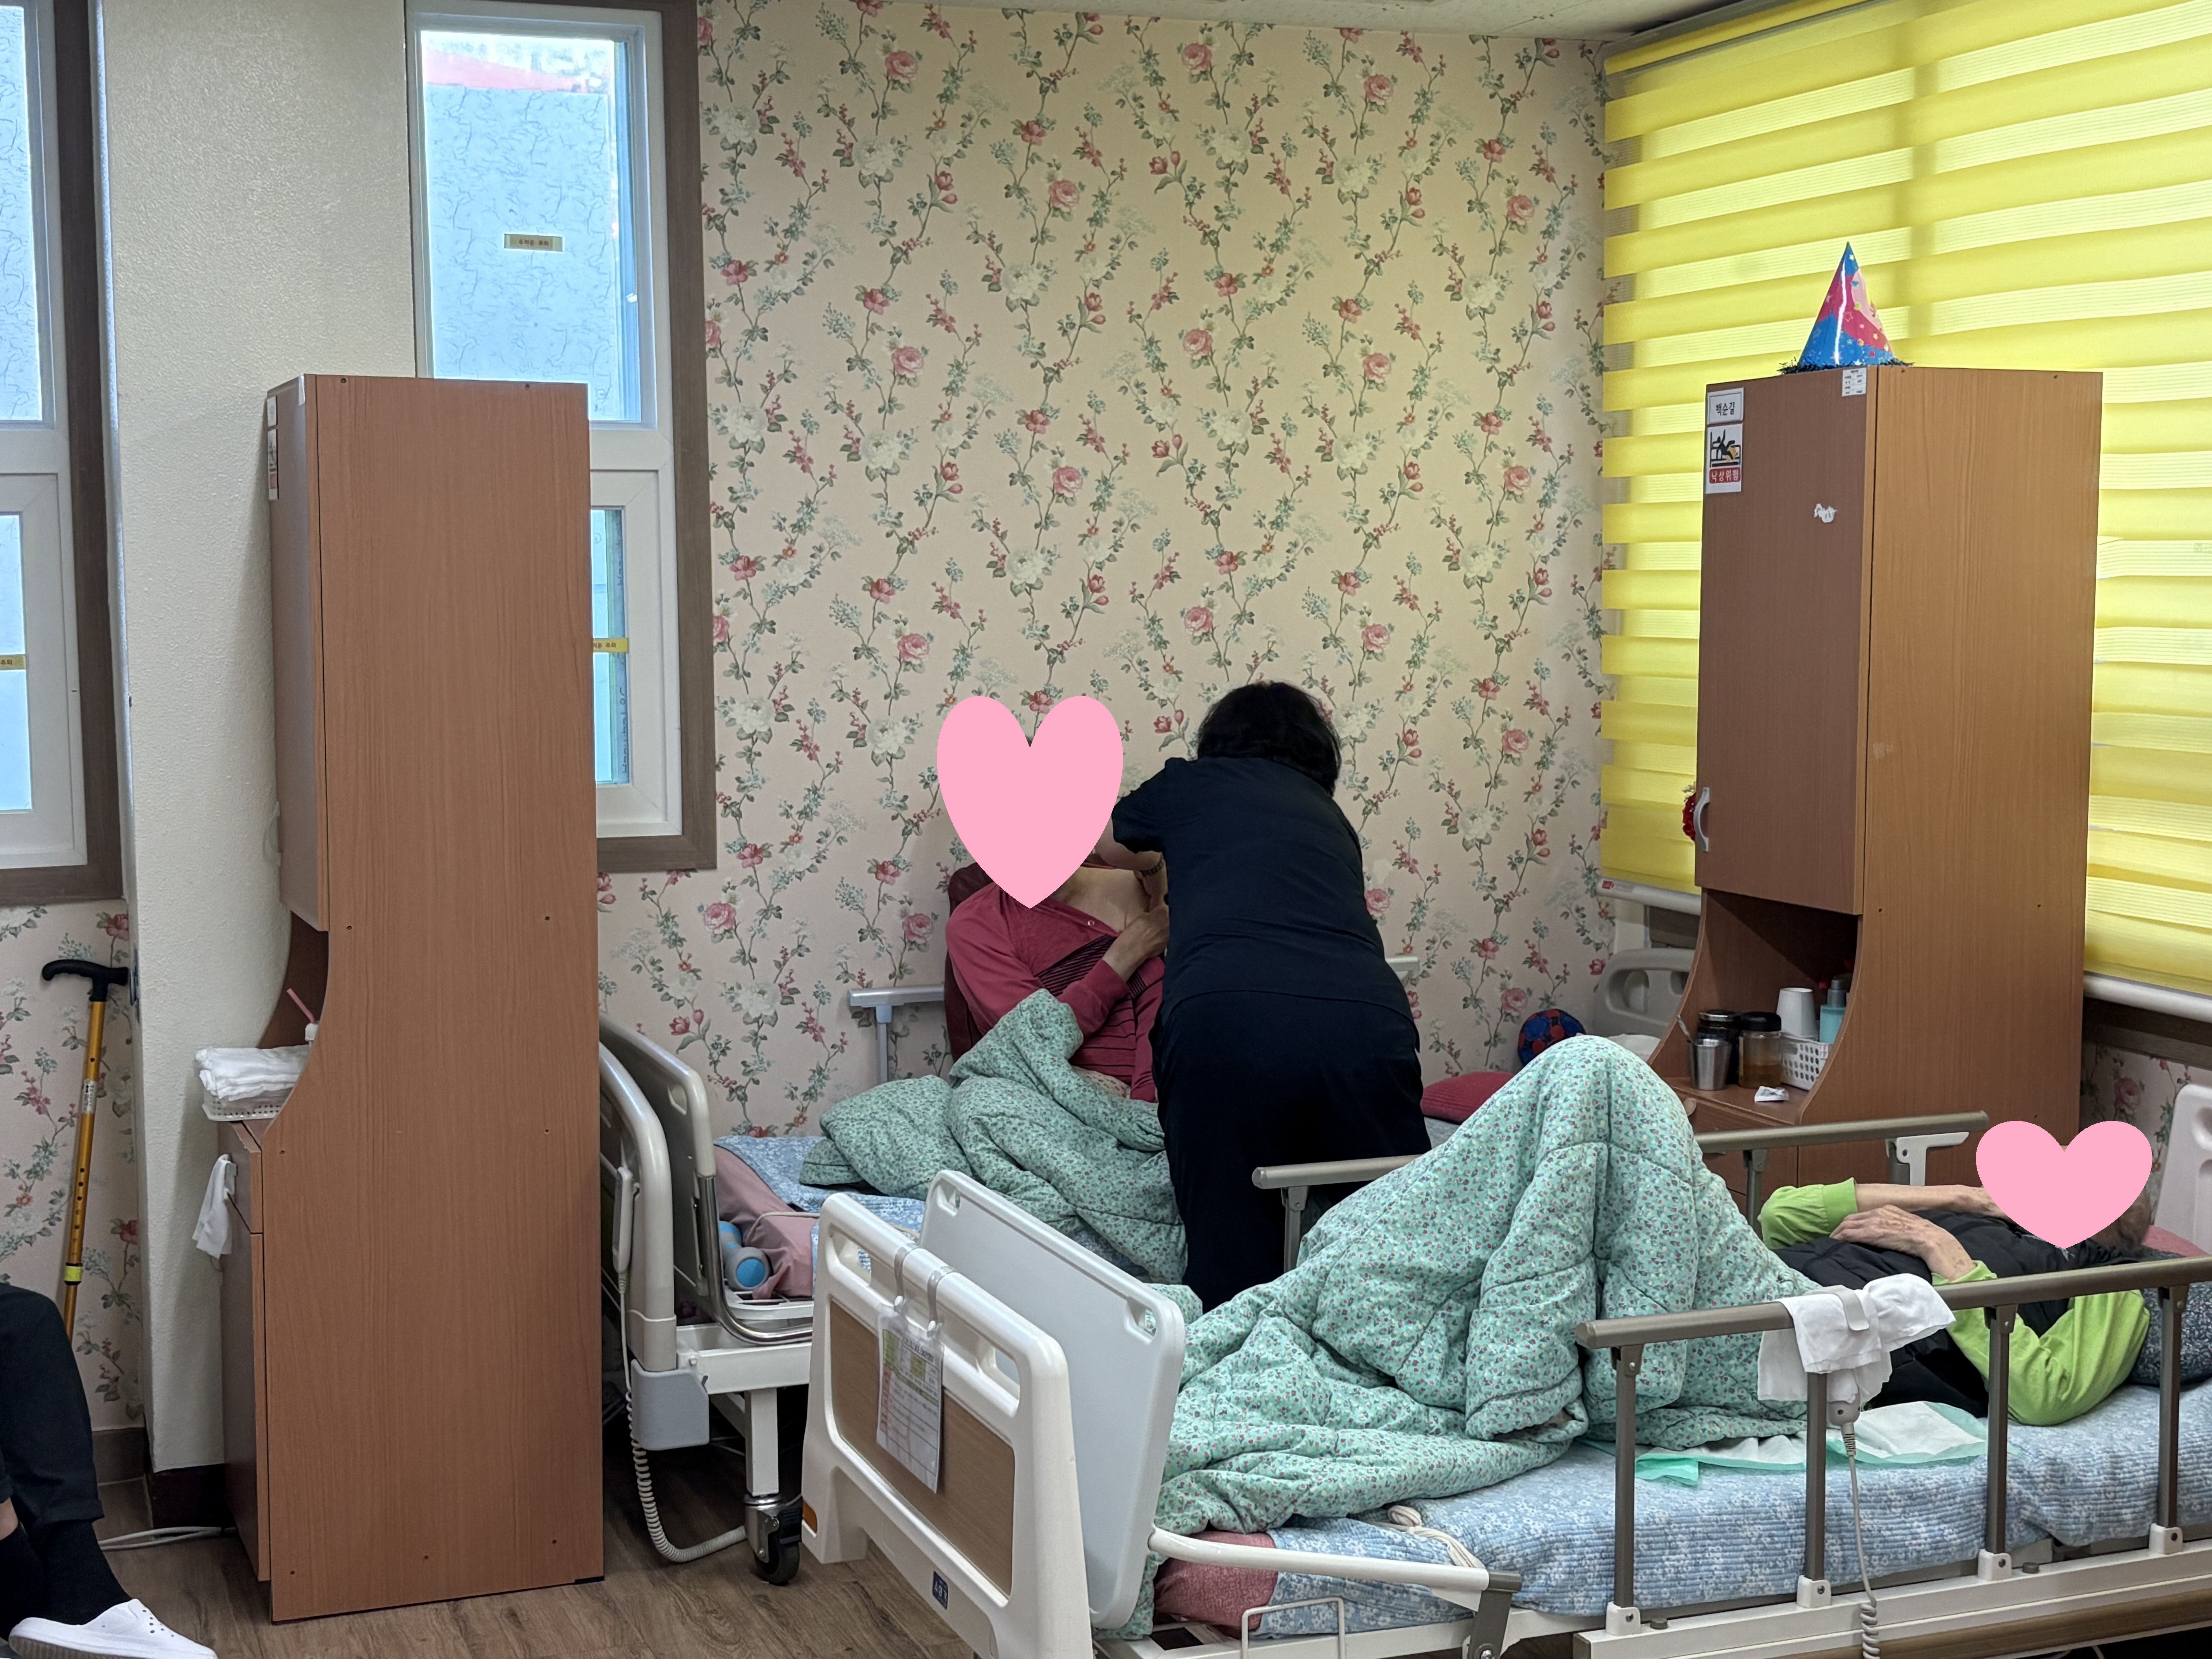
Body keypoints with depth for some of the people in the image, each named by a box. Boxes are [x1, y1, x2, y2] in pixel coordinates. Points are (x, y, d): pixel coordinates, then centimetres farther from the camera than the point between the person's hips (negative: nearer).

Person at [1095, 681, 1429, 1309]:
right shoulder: (1330, 818, 33)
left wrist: (1155, 865, 69)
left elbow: (1109, 841, 46)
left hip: (1224, 1017, -2)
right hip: (1368, 1019, 2)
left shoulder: (1189, 785, 26)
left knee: (1230, 1263, 4)